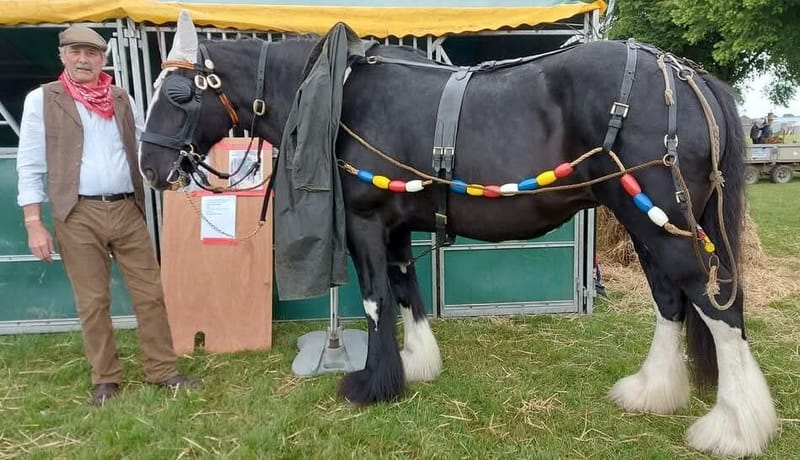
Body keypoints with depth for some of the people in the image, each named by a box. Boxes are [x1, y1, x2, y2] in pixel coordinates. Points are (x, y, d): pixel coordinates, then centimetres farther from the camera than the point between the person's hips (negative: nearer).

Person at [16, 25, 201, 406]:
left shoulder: (122, 99, 11)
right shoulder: (42, 99, 2)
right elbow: (30, 165, -1)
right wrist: (34, 223, -7)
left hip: (128, 210, 3)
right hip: (78, 215, -3)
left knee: (150, 293, 4)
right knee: (92, 302, 5)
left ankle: (163, 371, 15)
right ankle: (105, 379, 19)